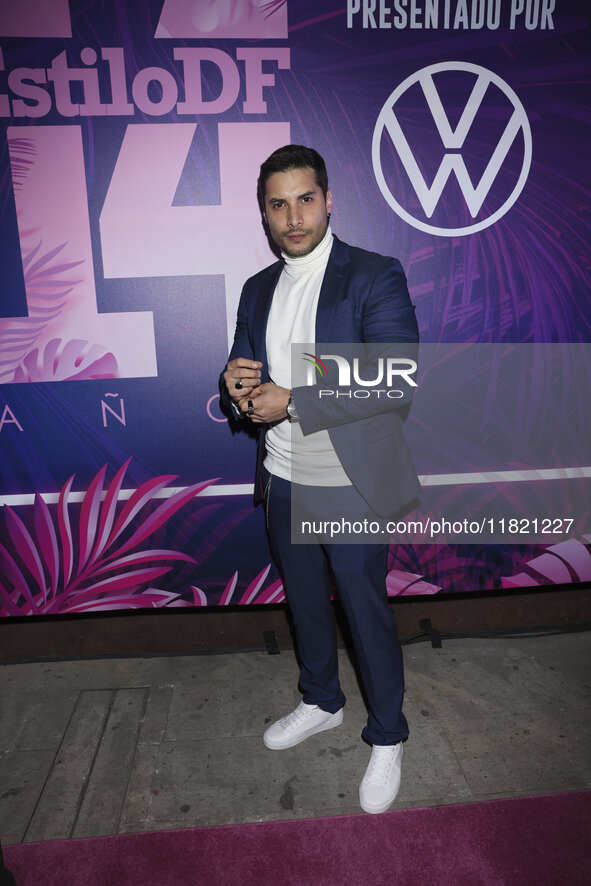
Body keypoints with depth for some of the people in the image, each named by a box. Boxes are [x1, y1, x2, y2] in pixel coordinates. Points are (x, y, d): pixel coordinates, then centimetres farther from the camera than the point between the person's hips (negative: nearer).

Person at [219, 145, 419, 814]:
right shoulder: (258, 290, 8)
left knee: (367, 615, 8)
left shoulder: (375, 277, -11)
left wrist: (291, 401, -24)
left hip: (353, 487, -5)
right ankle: (321, 703, 47)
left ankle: (387, 738, 33)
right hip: (284, 482, 6)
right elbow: (243, 379, 13)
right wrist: (236, 387, -13)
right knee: (304, 603, 22)